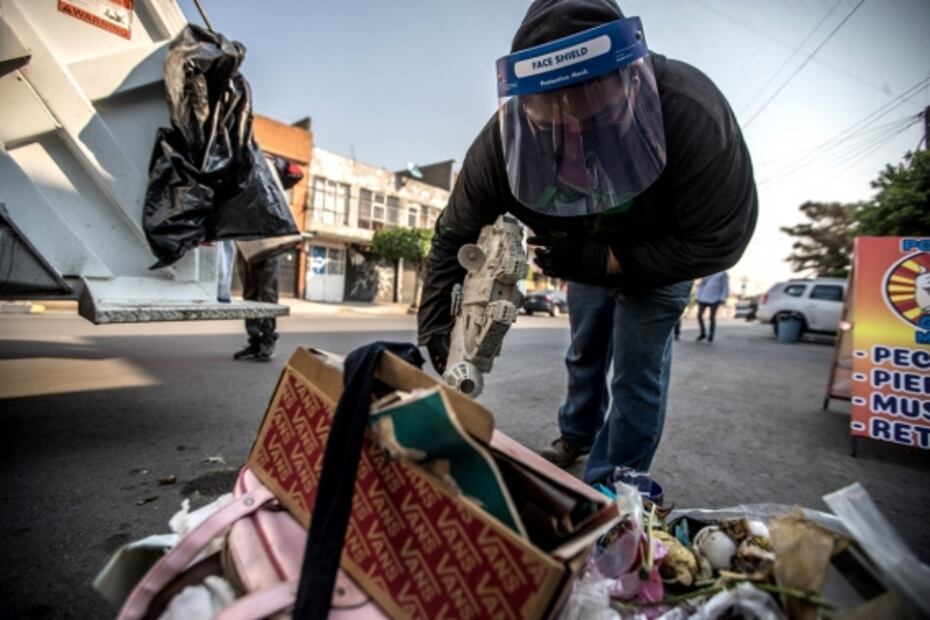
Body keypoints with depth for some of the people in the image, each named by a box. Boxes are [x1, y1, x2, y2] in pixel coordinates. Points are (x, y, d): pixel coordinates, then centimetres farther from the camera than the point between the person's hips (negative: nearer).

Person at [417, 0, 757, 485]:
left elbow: (717, 242, -32)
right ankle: (577, 436, 47)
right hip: (587, 256, 3)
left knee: (637, 373, -6)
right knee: (584, 354, 19)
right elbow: (453, 238, -23)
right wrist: (432, 333, -28)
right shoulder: (502, 144, -34)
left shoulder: (692, 114, -40)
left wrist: (598, 261, -37)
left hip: (664, 257, -2)